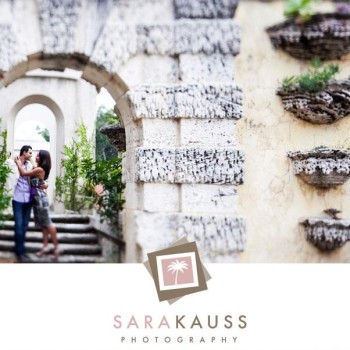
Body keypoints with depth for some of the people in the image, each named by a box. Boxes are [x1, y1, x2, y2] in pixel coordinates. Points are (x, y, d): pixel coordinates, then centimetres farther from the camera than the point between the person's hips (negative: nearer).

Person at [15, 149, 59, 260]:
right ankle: (45, 246, 13)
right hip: (37, 197, 10)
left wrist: (18, 162, -4)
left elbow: (23, 173, -17)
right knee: (42, 223, 10)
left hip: (40, 197, -10)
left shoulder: (39, 169, -17)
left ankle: (56, 246, 0)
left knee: (47, 223, -5)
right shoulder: (38, 169, 12)